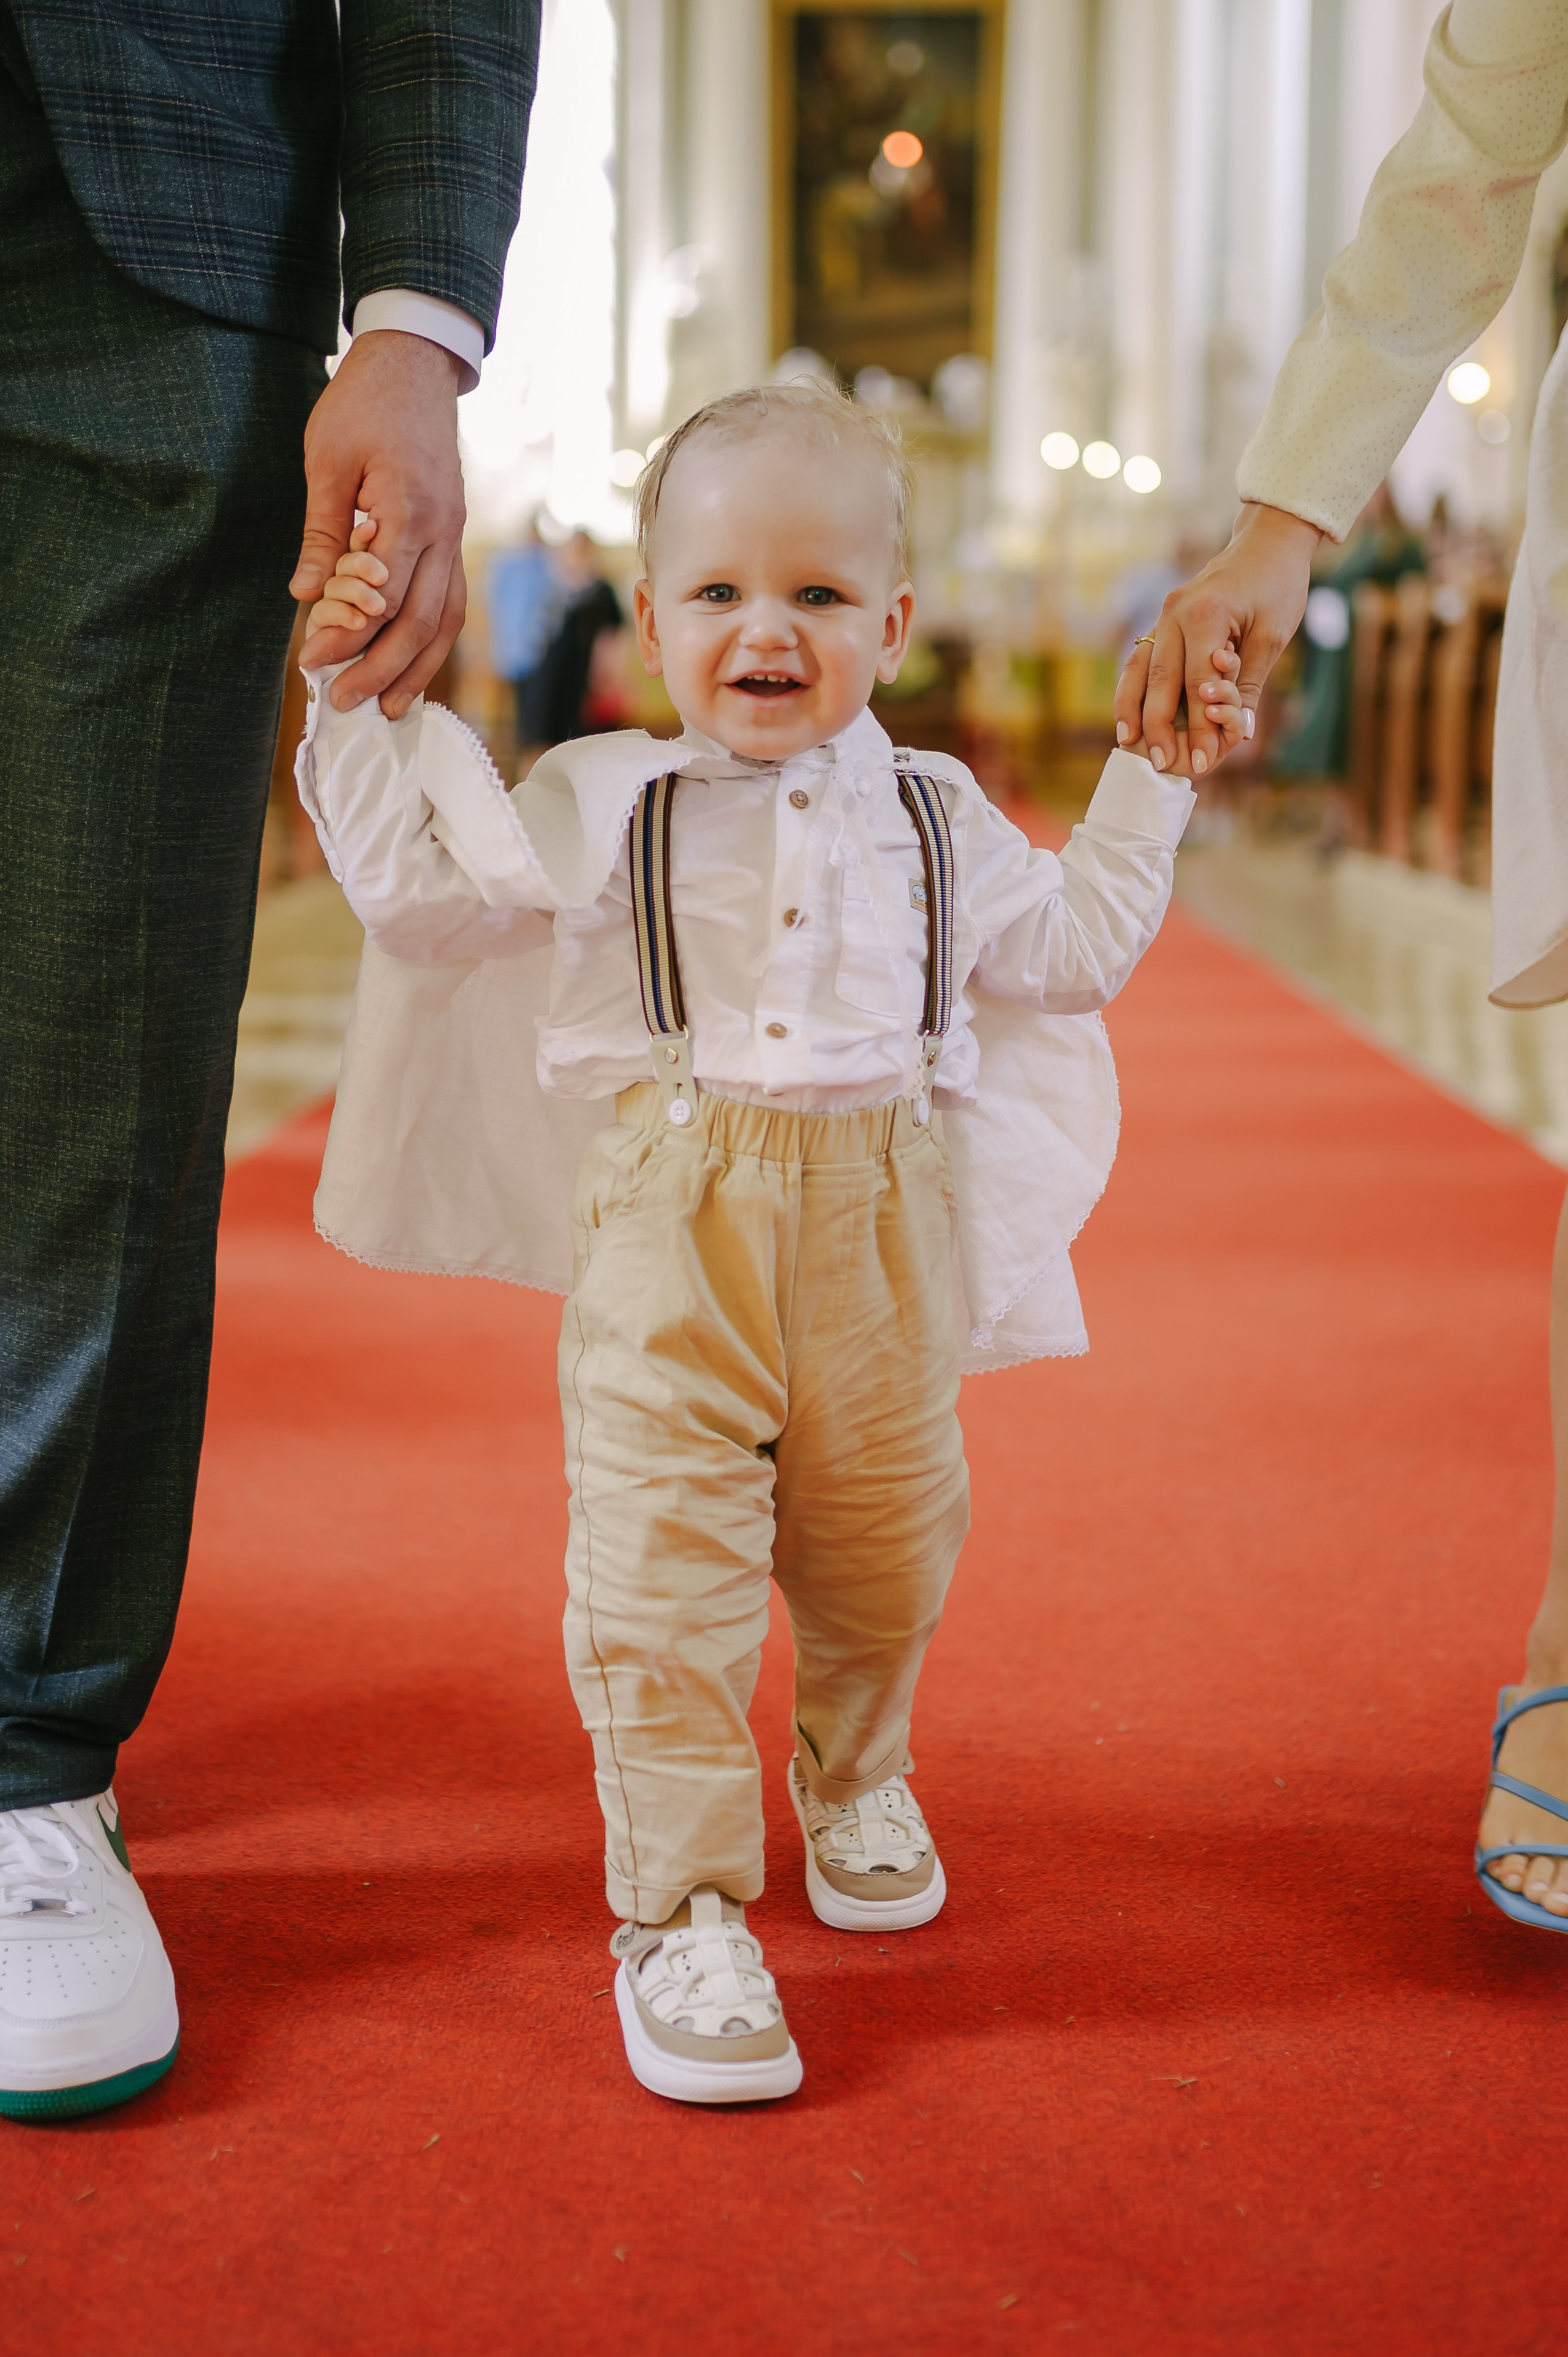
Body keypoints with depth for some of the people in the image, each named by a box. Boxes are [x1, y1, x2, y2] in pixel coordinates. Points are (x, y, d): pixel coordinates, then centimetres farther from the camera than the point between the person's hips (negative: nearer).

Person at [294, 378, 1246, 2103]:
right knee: (663, 1568, -8)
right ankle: (680, 1913, 1)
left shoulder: (938, 818, 12)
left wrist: (1154, 780, 22)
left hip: (881, 1225, 3)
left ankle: (855, 1774, 46)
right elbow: (420, 887, 3)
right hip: (672, 1218, -3)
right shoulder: (602, 805, 4)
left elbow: (1074, 946, 23)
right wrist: (362, 701, -1)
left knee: (886, 1541, 15)